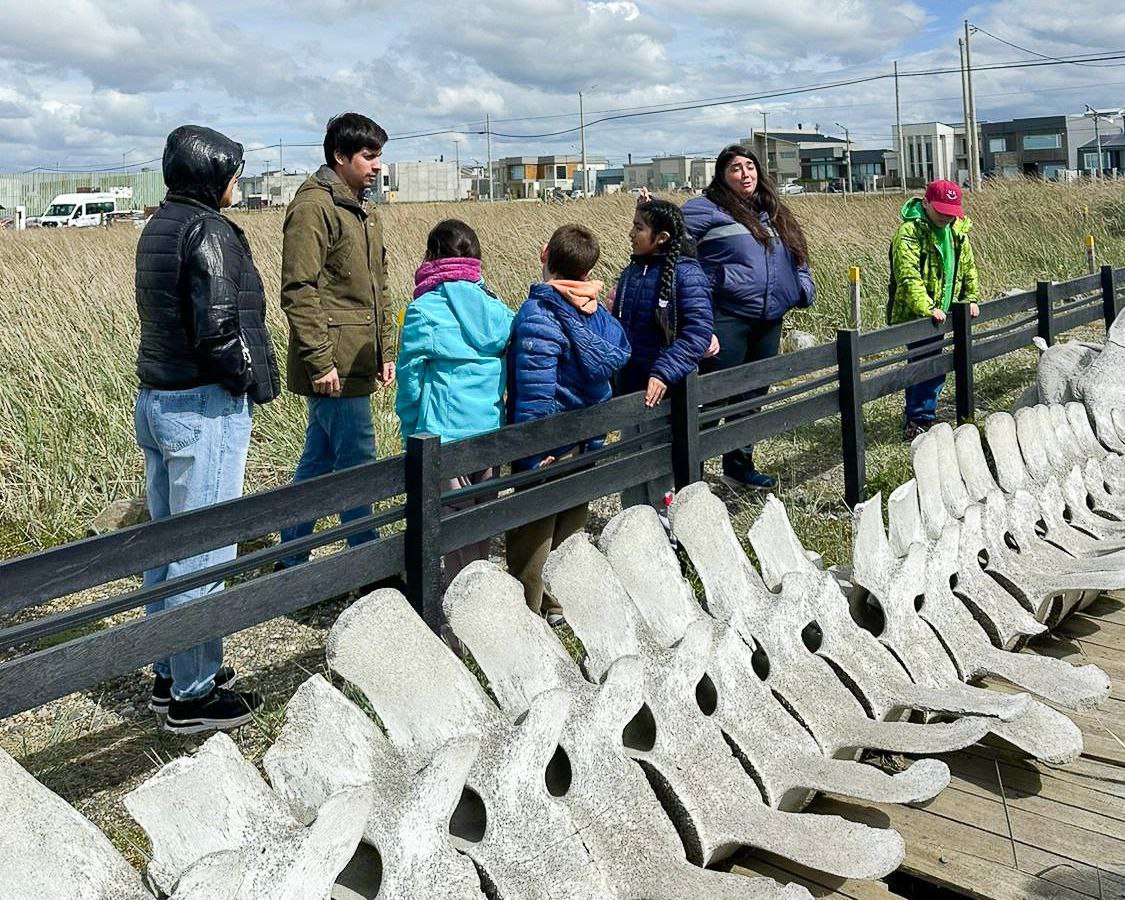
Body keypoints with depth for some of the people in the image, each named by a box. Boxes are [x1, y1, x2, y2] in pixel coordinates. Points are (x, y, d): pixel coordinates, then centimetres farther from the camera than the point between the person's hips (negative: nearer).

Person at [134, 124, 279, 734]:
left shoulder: (158, 227, 11)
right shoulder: (207, 232, -16)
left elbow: (166, 314, 13)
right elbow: (219, 329, -22)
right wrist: (253, 382, -5)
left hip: (155, 401, 9)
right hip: (204, 408, -9)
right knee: (203, 554, 0)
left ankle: (170, 673, 30)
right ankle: (193, 695, 11)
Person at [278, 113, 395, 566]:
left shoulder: (364, 212, 19)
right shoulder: (313, 206, -12)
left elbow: (377, 290, 23)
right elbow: (299, 291, -18)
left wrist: (386, 351, 17)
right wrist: (321, 361, -20)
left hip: (355, 364, 9)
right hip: (334, 365, -9)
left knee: (319, 459, 14)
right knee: (357, 463, -4)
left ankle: (292, 558, 24)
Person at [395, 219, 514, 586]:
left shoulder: (423, 311, -8)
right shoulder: (495, 307, 5)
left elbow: (410, 377, -5)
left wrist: (411, 432, 5)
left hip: (445, 432, -5)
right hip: (491, 431, 5)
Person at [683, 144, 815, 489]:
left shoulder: (773, 214, 19)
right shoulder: (706, 209, -3)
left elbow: (796, 258, 25)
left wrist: (803, 289, 9)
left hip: (769, 321, 7)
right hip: (726, 319, -7)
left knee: (752, 397, 16)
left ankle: (739, 465, 30)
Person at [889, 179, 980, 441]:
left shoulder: (957, 231, 10)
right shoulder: (910, 232, -16)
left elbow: (968, 269, 21)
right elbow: (908, 276, -26)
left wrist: (971, 298, 9)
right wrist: (927, 308, -32)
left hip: (939, 314, 8)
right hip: (914, 315, -7)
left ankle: (914, 418, 24)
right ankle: (919, 422, -3)